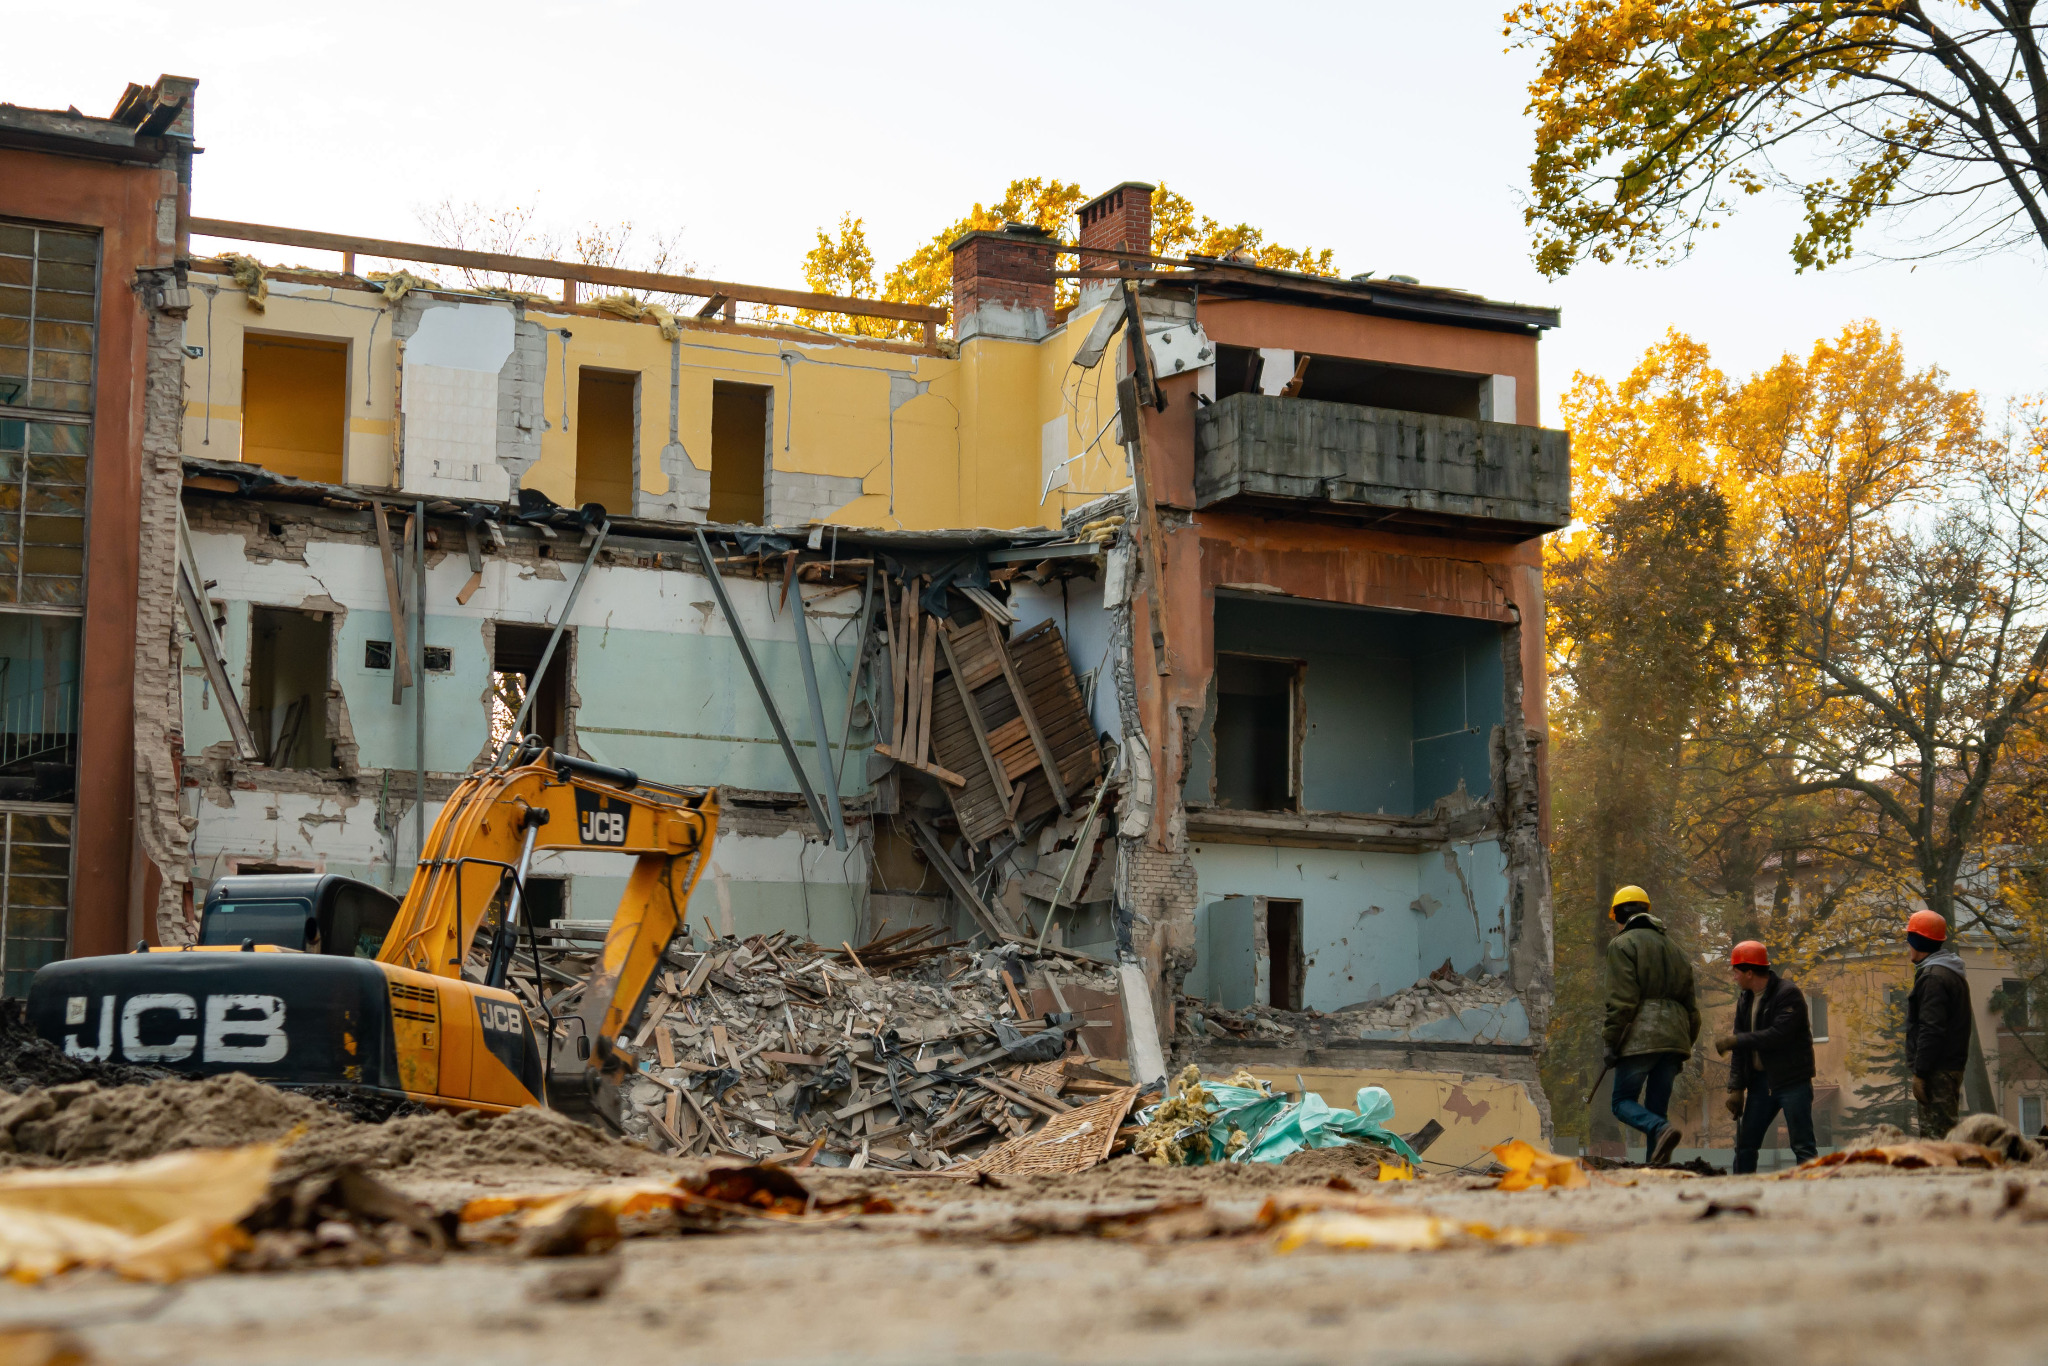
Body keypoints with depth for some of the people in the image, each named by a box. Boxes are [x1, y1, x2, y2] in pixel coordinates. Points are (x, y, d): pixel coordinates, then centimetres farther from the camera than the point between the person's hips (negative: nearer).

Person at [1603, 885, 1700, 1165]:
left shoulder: (1622, 944, 0)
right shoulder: (1672, 947, 23)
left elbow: (1621, 1000, -12)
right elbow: (1690, 1004, 21)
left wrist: (1612, 1043, -9)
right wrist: (1684, 1046, 24)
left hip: (1640, 1038, -6)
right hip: (1673, 1037, 6)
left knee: (1623, 1102, 0)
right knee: (1656, 1108, 9)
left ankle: (1662, 1130, -28)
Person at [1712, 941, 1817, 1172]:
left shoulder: (1788, 995, -11)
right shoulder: (1745, 1001, 13)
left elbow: (1778, 1034, -23)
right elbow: (1740, 1048, 12)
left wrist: (1735, 1040, -20)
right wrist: (1736, 1088, 4)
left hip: (1792, 1081, -8)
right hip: (1760, 1081, 8)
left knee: (1803, 1147, -9)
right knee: (1745, 1145, 7)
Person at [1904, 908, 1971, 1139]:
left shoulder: (1933, 977, -15)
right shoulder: (1952, 973, 18)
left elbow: (1931, 1030, -22)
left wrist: (1920, 1072, -20)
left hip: (1937, 1070, -11)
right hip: (1951, 1066, 11)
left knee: (1935, 1136, -12)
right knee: (1944, 1133, 13)